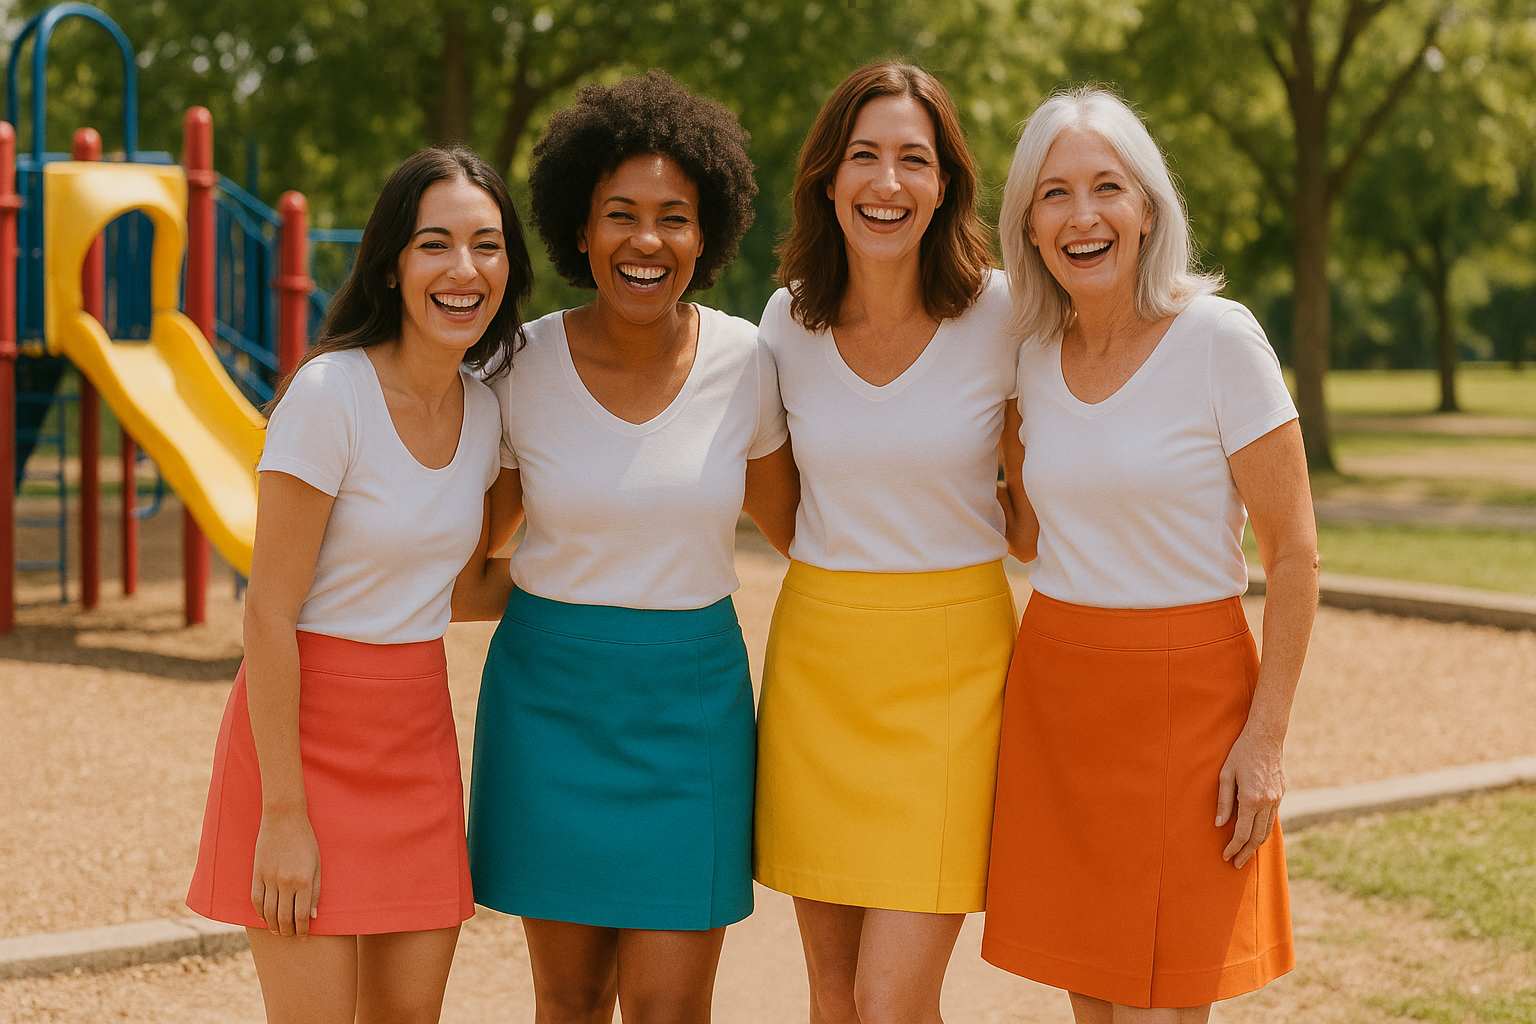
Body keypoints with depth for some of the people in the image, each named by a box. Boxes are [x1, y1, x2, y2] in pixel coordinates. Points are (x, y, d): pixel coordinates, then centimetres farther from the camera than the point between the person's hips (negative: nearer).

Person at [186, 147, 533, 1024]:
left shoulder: (483, 409, 5)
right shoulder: (331, 393, -15)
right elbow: (271, 611, -15)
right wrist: (282, 812, -17)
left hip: (419, 729, 6)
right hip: (307, 725, -6)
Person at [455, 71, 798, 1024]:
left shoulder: (742, 362, -6)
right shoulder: (524, 367, -7)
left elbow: (793, 523, 10)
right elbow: (467, 552, 9)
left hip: (690, 698, 0)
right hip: (551, 694, 0)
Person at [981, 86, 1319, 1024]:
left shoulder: (1220, 339, -11)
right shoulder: (1037, 354, 6)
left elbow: (1294, 552, -9)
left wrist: (1266, 736, -12)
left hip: (1186, 692, -5)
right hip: (1055, 686, 5)